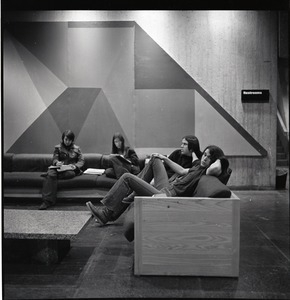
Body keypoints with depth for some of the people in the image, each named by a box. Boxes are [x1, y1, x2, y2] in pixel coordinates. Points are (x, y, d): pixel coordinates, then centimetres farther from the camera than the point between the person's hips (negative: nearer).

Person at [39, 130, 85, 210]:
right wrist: (57, 162, -20)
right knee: (51, 174, -35)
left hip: (70, 169, 0)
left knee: (70, 173, -40)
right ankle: (47, 201, -42)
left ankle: (48, 174, -23)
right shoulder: (58, 147, 15)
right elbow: (54, 159, 6)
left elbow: (81, 160, 8)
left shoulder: (76, 148, 14)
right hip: (59, 167, 0)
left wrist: (75, 166, -14)